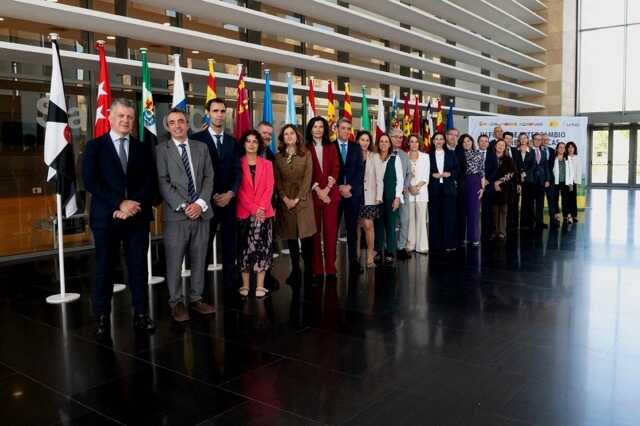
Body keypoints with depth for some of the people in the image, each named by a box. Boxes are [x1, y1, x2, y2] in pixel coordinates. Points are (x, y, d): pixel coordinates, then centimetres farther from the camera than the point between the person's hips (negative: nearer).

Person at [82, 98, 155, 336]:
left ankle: (141, 314, 14)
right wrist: (119, 203, -15)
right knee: (105, 268, 5)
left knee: (138, 267, 6)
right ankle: (102, 317, 16)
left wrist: (134, 205, -12)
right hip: (106, 217, -2)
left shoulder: (142, 148, 11)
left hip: (138, 216, 2)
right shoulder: (95, 147, 4)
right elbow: (90, 182, -6)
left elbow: (149, 182, 4)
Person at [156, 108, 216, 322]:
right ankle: (176, 302, 13)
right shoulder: (162, 149, 3)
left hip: (201, 212, 3)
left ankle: (196, 298, 20)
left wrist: (200, 203, -7)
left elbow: (209, 178, 8)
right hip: (176, 213, -3)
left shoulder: (201, 148, 13)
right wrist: (183, 206, -14)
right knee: (174, 261, 1)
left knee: (199, 260, 8)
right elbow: (163, 182, -5)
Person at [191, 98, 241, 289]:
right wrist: (211, 196, -11)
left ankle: (230, 284, 15)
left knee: (229, 246, 7)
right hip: (207, 201, -4)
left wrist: (230, 193, -9)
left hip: (229, 200, 4)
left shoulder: (232, 141, 12)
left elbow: (238, 171, 7)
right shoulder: (197, 139, -1)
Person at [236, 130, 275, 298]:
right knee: (245, 248, 2)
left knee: (262, 247, 0)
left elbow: (269, 187, 2)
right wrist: (253, 208, -12)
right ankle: (245, 285, 8)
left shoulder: (267, 164, 12)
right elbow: (239, 189, -3)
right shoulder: (238, 163, 4)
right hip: (244, 212, -1)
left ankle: (260, 286, 3)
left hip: (264, 212, 2)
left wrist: (261, 207, -12)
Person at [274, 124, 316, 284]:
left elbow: (308, 178, -4)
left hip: (303, 199, -2)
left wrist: (297, 198, -11)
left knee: (306, 236, -4)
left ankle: (308, 269, 8)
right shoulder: (278, 157, 7)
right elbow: (277, 180, 5)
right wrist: (285, 198, -8)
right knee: (290, 237, 5)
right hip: (285, 201, 2)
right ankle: (295, 270, 13)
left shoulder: (306, 154, 2)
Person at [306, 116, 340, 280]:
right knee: (314, 230, 0)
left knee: (331, 230, 0)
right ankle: (316, 269, 4)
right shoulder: (305, 148, 4)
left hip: (330, 193, 2)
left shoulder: (331, 147, 13)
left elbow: (336, 168, 4)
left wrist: (327, 189, -9)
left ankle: (330, 268, 4)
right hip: (312, 194, -2)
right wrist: (317, 190, -11)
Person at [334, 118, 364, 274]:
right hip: (335, 192, -2)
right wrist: (339, 187, -10)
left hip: (353, 192, 2)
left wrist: (349, 186, -8)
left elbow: (360, 170, 4)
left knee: (352, 229, 5)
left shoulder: (356, 147, 11)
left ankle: (354, 262, 9)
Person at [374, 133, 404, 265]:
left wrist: (397, 197, -7)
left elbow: (400, 179, -1)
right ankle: (378, 252, 13)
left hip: (391, 196, -2)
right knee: (378, 224, 5)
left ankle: (390, 253, 8)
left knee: (390, 224, 0)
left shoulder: (395, 158, 1)